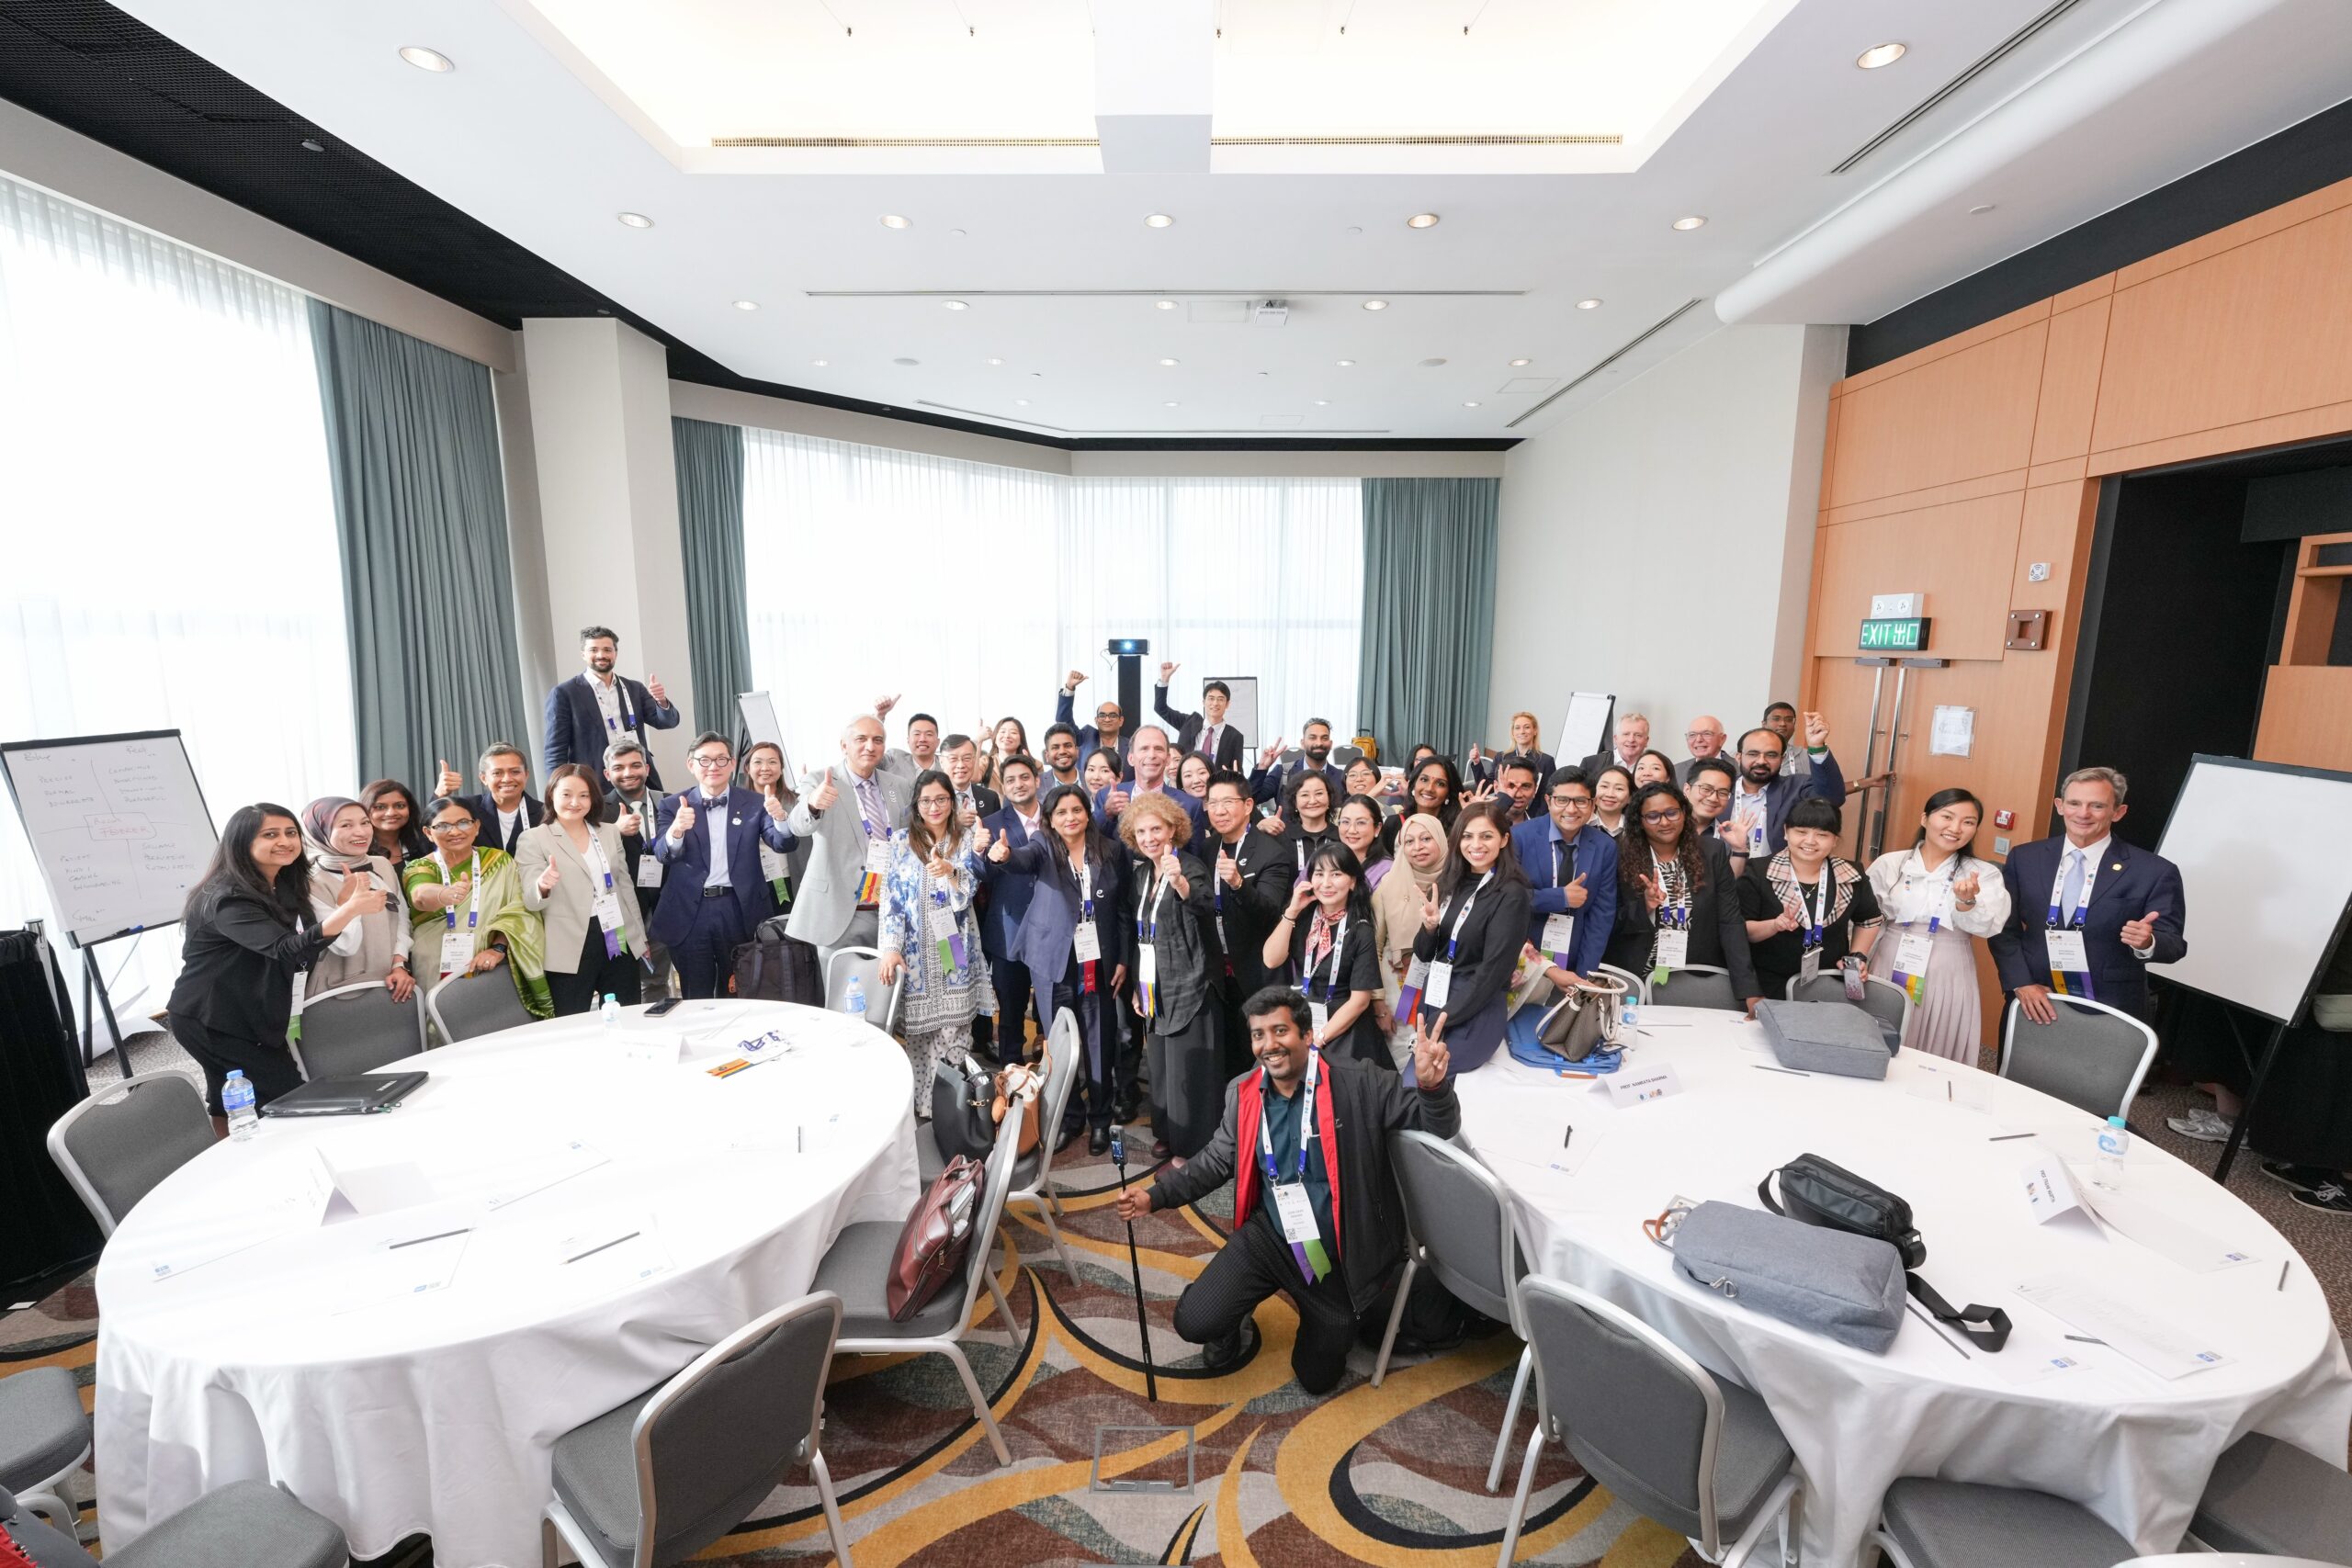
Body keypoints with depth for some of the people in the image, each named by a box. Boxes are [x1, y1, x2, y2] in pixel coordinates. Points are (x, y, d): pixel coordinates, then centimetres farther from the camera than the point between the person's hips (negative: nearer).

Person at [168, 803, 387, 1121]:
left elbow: (303, 958, -1)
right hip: (209, 1021, -9)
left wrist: (343, 903, -13)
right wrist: (351, 908, -55)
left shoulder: (283, 887, 3)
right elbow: (287, 950, -41)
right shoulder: (228, 898, -25)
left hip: (250, 1017, 9)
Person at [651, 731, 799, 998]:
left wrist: (780, 818, -31)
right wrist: (676, 830, -33)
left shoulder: (754, 803, 2)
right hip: (690, 913, 0)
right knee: (695, 1002, 12)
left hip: (740, 911, 0)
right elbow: (663, 854, -11)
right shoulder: (672, 805, 3)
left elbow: (784, 844, -9)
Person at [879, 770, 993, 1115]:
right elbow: (891, 897, -1)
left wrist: (950, 871, -24)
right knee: (919, 1029, 2)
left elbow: (970, 889, -3)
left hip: (955, 947, 1)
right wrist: (891, 948, -9)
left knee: (956, 1027, 1)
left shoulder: (966, 838, 4)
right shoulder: (902, 840, 2)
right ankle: (921, 1105, 14)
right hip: (915, 948, 0)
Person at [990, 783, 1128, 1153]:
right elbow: (1024, 859, -25)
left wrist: (1123, 959, 2)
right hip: (1056, 962, 0)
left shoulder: (1109, 853, 2)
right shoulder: (1044, 849, -1)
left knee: (1100, 1041, 7)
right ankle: (1068, 1118, 27)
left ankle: (1100, 1119, 25)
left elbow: (1121, 910, 6)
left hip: (1100, 962, 1)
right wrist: (1004, 854, -48)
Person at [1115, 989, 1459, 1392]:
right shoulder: (1242, 1093, -6)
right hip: (1269, 1237, 2)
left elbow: (1439, 1126, -16)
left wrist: (1432, 1086, -40)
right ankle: (1233, 1320, 25)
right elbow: (1217, 1161, 6)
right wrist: (1156, 1195, -6)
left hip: (1341, 1251, -2)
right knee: (1194, 1321, -12)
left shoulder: (1360, 1084, -20)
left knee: (1318, 1378, 14)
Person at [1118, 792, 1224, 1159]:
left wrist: (1179, 881, -55)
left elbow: (1205, 904, -36)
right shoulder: (1139, 873, 8)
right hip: (1154, 988, 7)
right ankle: (1167, 1133, 33)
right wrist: (1138, 986, 15)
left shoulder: (1191, 867, -14)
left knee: (1187, 1068, 0)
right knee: (1161, 1065, 16)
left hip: (1188, 986, -7)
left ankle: (1192, 1145, 15)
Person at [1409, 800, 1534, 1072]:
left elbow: (1493, 970, -15)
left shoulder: (1511, 895, -12)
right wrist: (1429, 927, -14)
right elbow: (1424, 954, 8)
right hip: (1433, 998, 6)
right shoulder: (1448, 883, 4)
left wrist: (1445, 1017, -15)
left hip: (1476, 1011, -5)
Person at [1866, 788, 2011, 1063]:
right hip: (1889, 974, 0)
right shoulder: (1889, 864, 0)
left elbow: (1985, 927, -12)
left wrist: (1967, 900, -31)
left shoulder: (1984, 874, 2)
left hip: (1946, 982, 0)